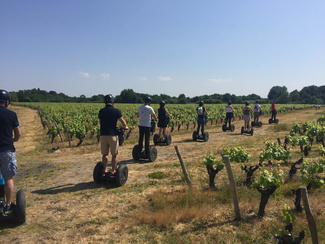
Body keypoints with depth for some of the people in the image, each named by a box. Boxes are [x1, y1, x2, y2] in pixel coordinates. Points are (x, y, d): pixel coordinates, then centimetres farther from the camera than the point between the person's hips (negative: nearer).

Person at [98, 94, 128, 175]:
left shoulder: (101, 111, 5)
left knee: (104, 154, 13)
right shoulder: (115, 111, -7)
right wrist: (125, 127, 13)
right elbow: (123, 122, -7)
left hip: (103, 134, 4)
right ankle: (113, 170, 11)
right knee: (114, 154, 6)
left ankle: (105, 169, 20)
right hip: (112, 135, -4)